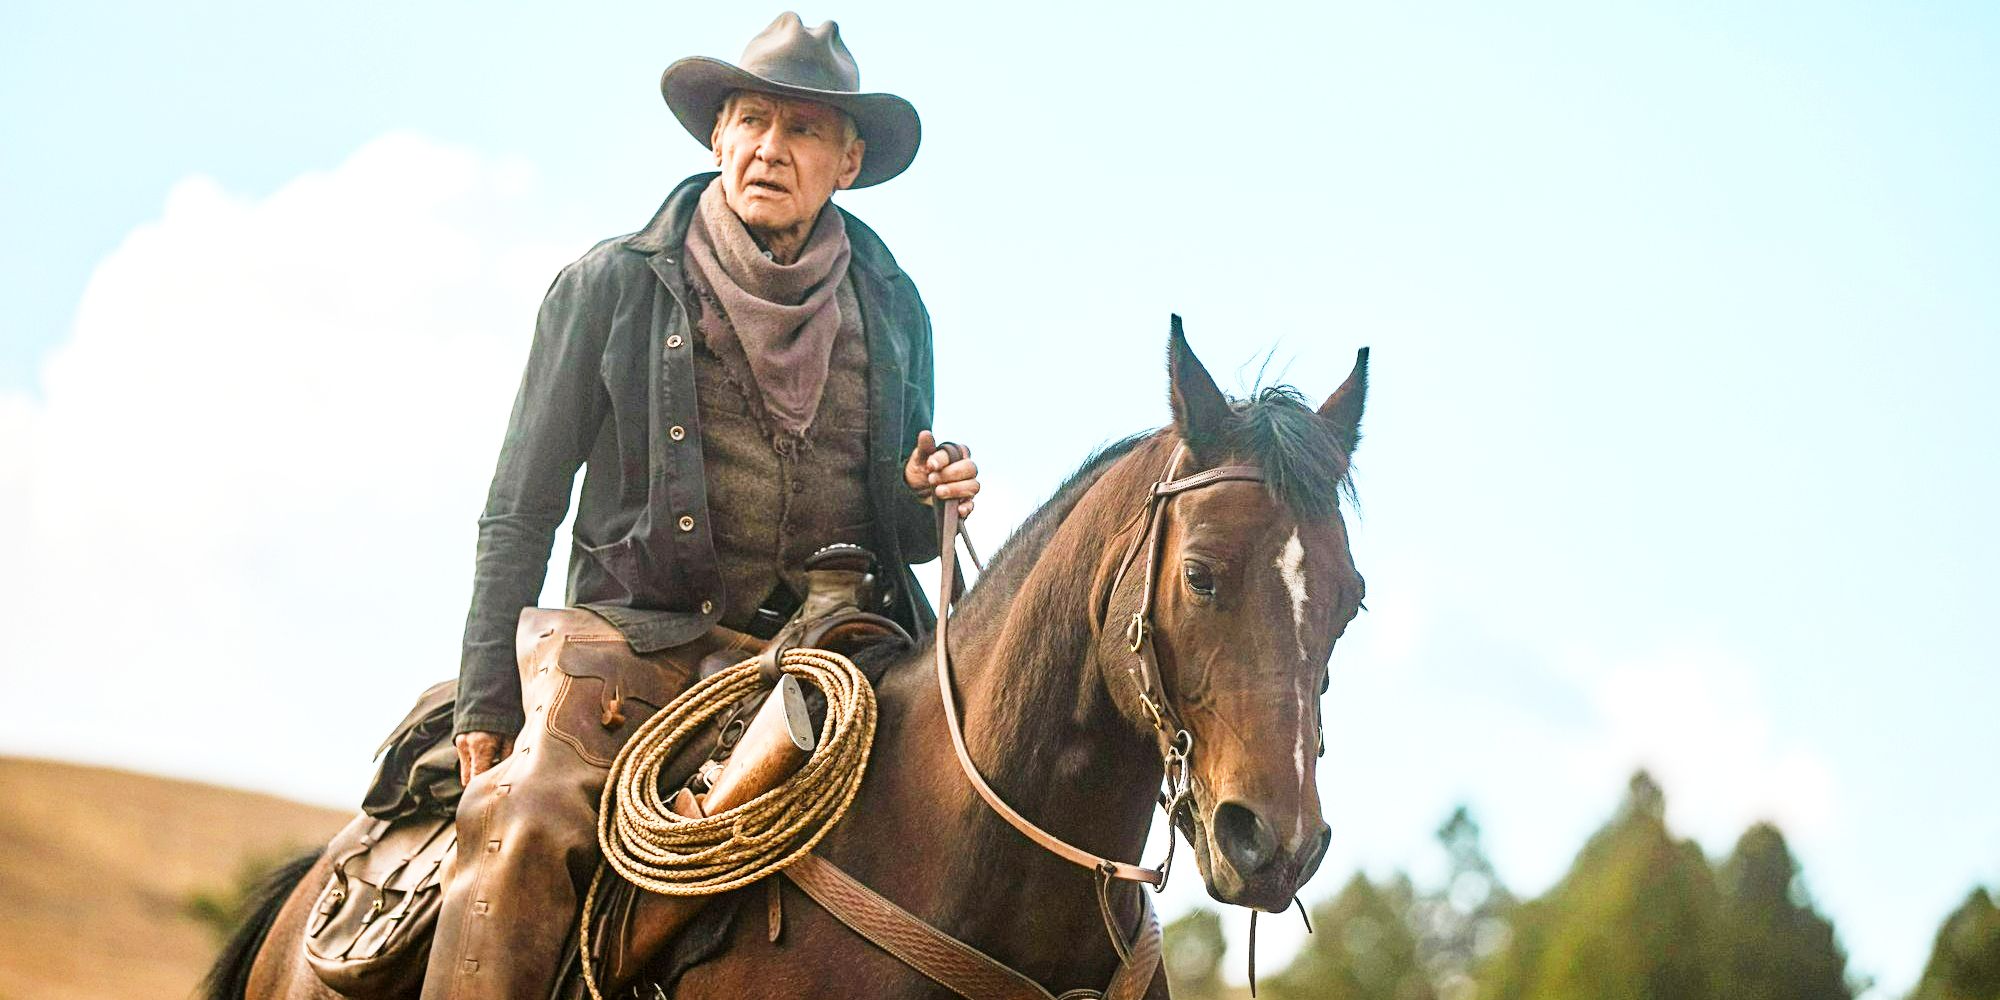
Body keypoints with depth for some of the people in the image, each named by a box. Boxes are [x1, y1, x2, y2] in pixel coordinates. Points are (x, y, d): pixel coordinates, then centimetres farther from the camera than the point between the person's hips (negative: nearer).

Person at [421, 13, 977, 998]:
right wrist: (486, 704, -3)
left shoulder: (891, 311, 14)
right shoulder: (611, 287, 5)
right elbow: (520, 512, 5)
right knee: (520, 826, -30)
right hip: (649, 638, -3)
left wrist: (928, 500, -1)